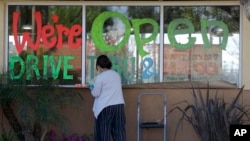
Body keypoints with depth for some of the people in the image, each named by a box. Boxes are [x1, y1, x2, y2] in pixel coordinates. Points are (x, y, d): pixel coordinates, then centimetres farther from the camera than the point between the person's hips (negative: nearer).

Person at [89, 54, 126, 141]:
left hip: (105, 107, -5)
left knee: (104, 131, 2)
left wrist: (92, 88, 14)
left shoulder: (99, 77, -8)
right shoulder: (117, 75, 11)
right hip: (119, 105, 5)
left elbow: (95, 94, -6)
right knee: (119, 129, 6)